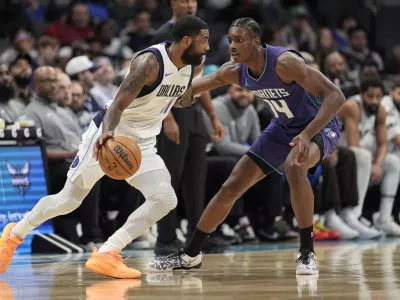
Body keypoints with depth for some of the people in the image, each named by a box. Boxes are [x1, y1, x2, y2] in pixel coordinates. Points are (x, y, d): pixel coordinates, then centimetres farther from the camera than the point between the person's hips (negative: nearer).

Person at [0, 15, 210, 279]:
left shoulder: (193, 65, -3)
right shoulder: (150, 62, -27)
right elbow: (118, 104, -36)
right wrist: (107, 133, -51)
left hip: (142, 144, 6)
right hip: (109, 137, -6)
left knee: (165, 200, -17)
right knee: (69, 200, 5)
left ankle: (106, 255, -17)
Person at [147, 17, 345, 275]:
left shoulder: (284, 62, -32)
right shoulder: (235, 72, -11)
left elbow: (335, 96, -36)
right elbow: (193, 88, 7)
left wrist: (307, 135, -47)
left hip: (319, 126, -7)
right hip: (283, 129, 7)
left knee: (295, 167, -39)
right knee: (231, 188, 3)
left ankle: (307, 252, -25)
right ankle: (190, 256, 19)